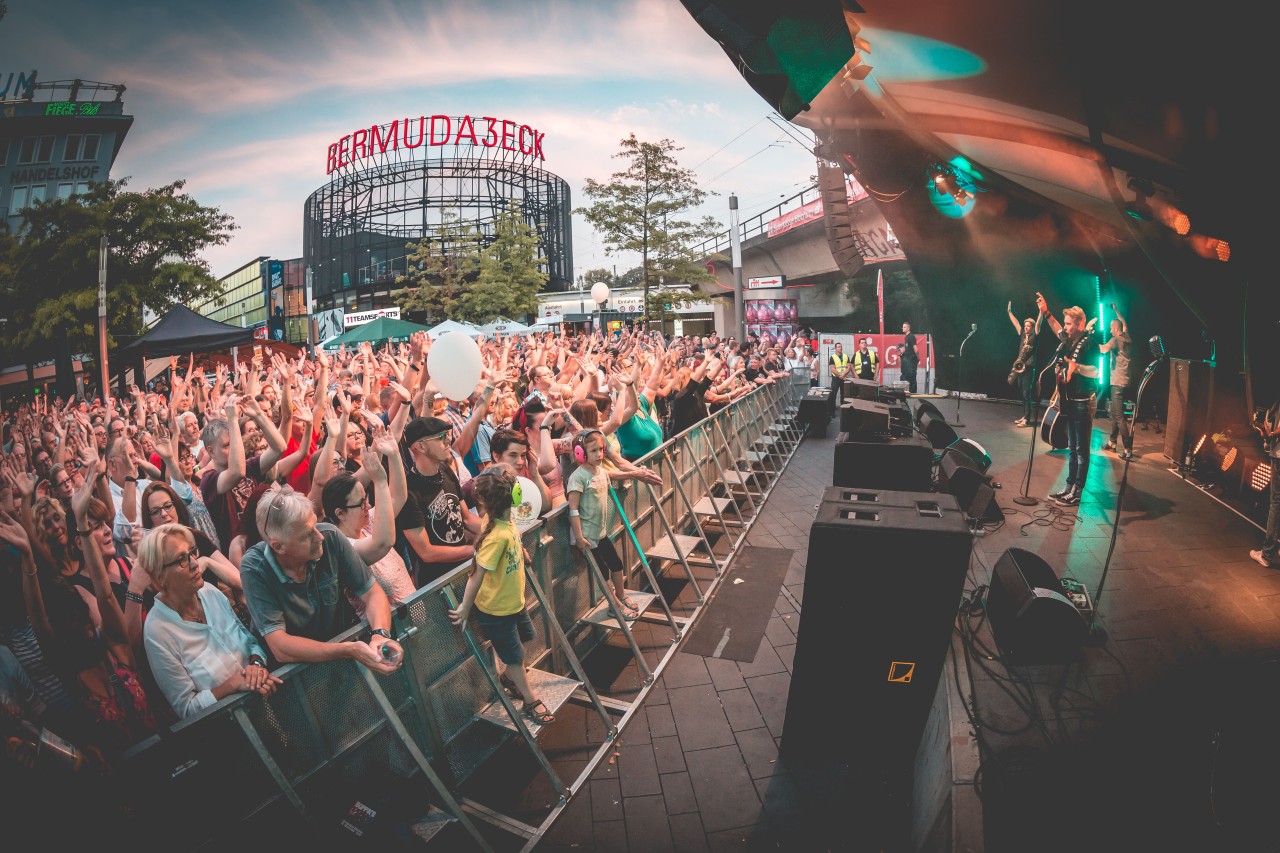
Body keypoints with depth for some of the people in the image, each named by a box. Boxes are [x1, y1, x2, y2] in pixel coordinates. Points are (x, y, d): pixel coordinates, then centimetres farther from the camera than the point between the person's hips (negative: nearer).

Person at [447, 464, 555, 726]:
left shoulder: (503, 520, -12)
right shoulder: (499, 535, -36)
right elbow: (477, 575, -30)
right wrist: (465, 609, -22)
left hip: (514, 601, 8)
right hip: (496, 609, -8)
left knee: (525, 637, 28)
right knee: (515, 656, 13)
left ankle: (509, 676, 52)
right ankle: (531, 702, 33)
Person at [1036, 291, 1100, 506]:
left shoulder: (1089, 343, -13)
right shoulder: (1069, 341, 9)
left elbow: (1095, 372, -17)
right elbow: (1058, 330, 31)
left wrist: (1075, 366, -27)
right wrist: (1045, 313, 25)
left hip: (1084, 402, -8)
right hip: (1070, 401, 8)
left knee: (1081, 449, -4)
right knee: (1072, 448, 13)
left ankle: (1077, 493, 0)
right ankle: (1069, 487, 19)